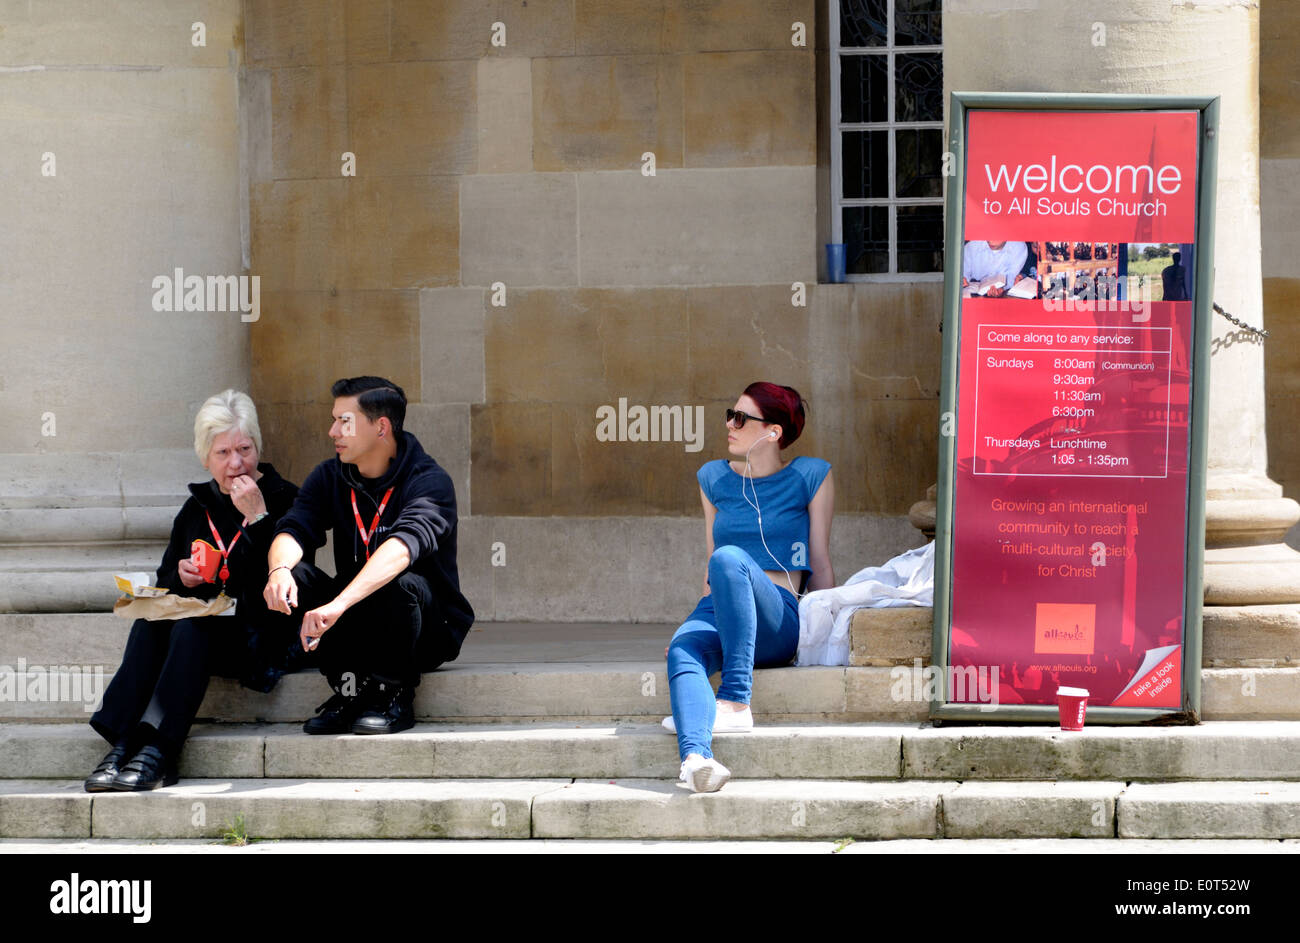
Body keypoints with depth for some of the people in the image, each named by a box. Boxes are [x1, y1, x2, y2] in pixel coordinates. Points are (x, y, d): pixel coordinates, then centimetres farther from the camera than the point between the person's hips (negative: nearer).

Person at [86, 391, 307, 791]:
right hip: (201, 627, 5)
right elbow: (165, 581, 20)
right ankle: (122, 745, -36)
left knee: (191, 628, -33)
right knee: (150, 620, -26)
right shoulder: (198, 506, 16)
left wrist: (258, 518, -17)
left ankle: (156, 750, -42)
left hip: (262, 634, -5)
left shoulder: (282, 500, 0)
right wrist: (181, 575, -4)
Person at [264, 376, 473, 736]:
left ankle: (393, 697, -15)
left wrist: (339, 604, -50)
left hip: (431, 629, -4)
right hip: (356, 626, 5)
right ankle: (350, 691, -14)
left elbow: (405, 544, -36)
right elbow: (292, 530, -13)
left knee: (403, 584, -36)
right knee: (296, 575, -20)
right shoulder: (330, 477, 2)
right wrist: (280, 570, -39)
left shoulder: (429, 480, -17)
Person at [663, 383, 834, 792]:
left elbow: (820, 564, 10)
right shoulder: (714, 478, 19)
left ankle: (735, 702, -39)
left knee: (730, 558, -35)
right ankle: (694, 757, -63)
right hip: (717, 612, 3)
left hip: (780, 620, -3)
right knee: (683, 651, -35)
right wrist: (702, 621, 13)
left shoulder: (810, 477, 9)